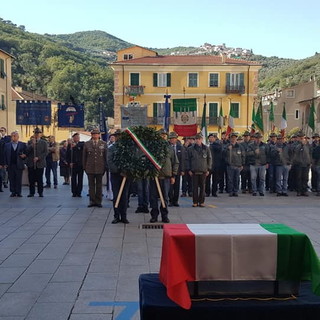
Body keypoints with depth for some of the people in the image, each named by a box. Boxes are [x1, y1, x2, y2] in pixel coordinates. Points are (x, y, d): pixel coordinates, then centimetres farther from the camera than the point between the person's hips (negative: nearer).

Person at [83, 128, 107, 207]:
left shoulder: (103, 144, 5)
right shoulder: (87, 144, 6)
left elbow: (106, 156, 6)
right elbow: (84, 156, 8)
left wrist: (105, 167, 2)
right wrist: (84, 167, 5)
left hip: (100, 168, 0)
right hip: (90, 168, 0)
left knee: (99, 185, 6)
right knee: (91, 185, 5)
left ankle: (98, 201, 13)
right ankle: (92, 201, 12)